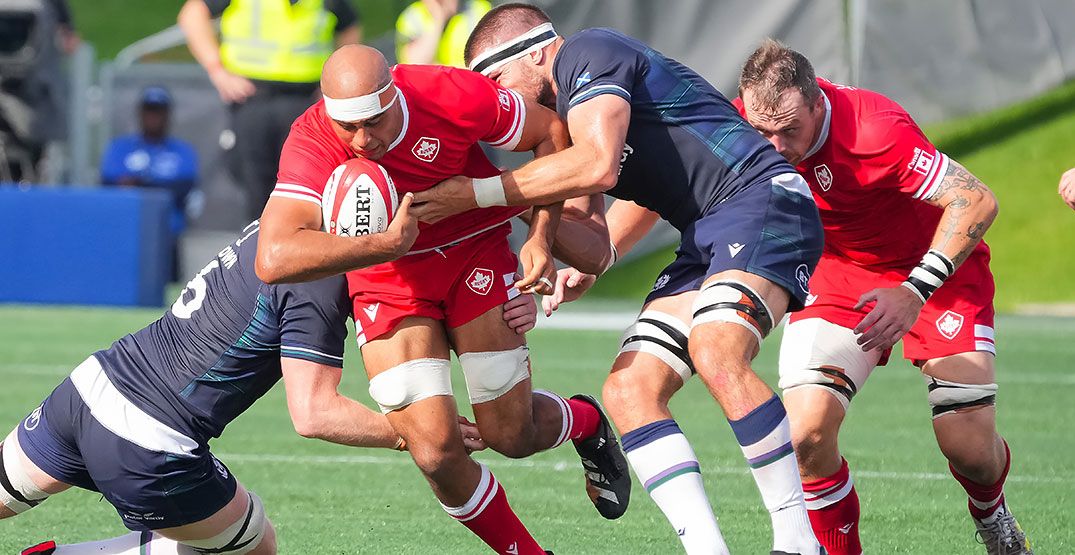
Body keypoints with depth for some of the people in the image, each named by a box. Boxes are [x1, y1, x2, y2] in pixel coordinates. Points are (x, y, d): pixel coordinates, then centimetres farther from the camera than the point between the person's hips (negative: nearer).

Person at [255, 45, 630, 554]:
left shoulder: (453, 95, -26)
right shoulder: (312, 143, -28)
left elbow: (551, 131, -6)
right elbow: (273, 259, -41)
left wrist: (541, 235, -13)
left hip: (475, 252, 0)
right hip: (386, 277, 0)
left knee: (511, 436, 1)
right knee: (435, 451, -12)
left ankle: (587, 422, 37)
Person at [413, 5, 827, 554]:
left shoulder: (586, 54, -6)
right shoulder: (564, 106, 24)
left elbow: (597, 165, -21)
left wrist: (476, 192, -14)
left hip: (762, 202, -11)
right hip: (706, 240, 11)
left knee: (717, 356, -32)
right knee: (629, 391, -4)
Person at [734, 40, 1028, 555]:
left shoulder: (871, 129, -34)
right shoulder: (743, 124, -18)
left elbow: (977, 202, -34)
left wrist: (916, 291, -42)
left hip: (935, 266, -3)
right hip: (836, 271, 4)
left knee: (970, 447, -11)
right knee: (805, 432, -20)